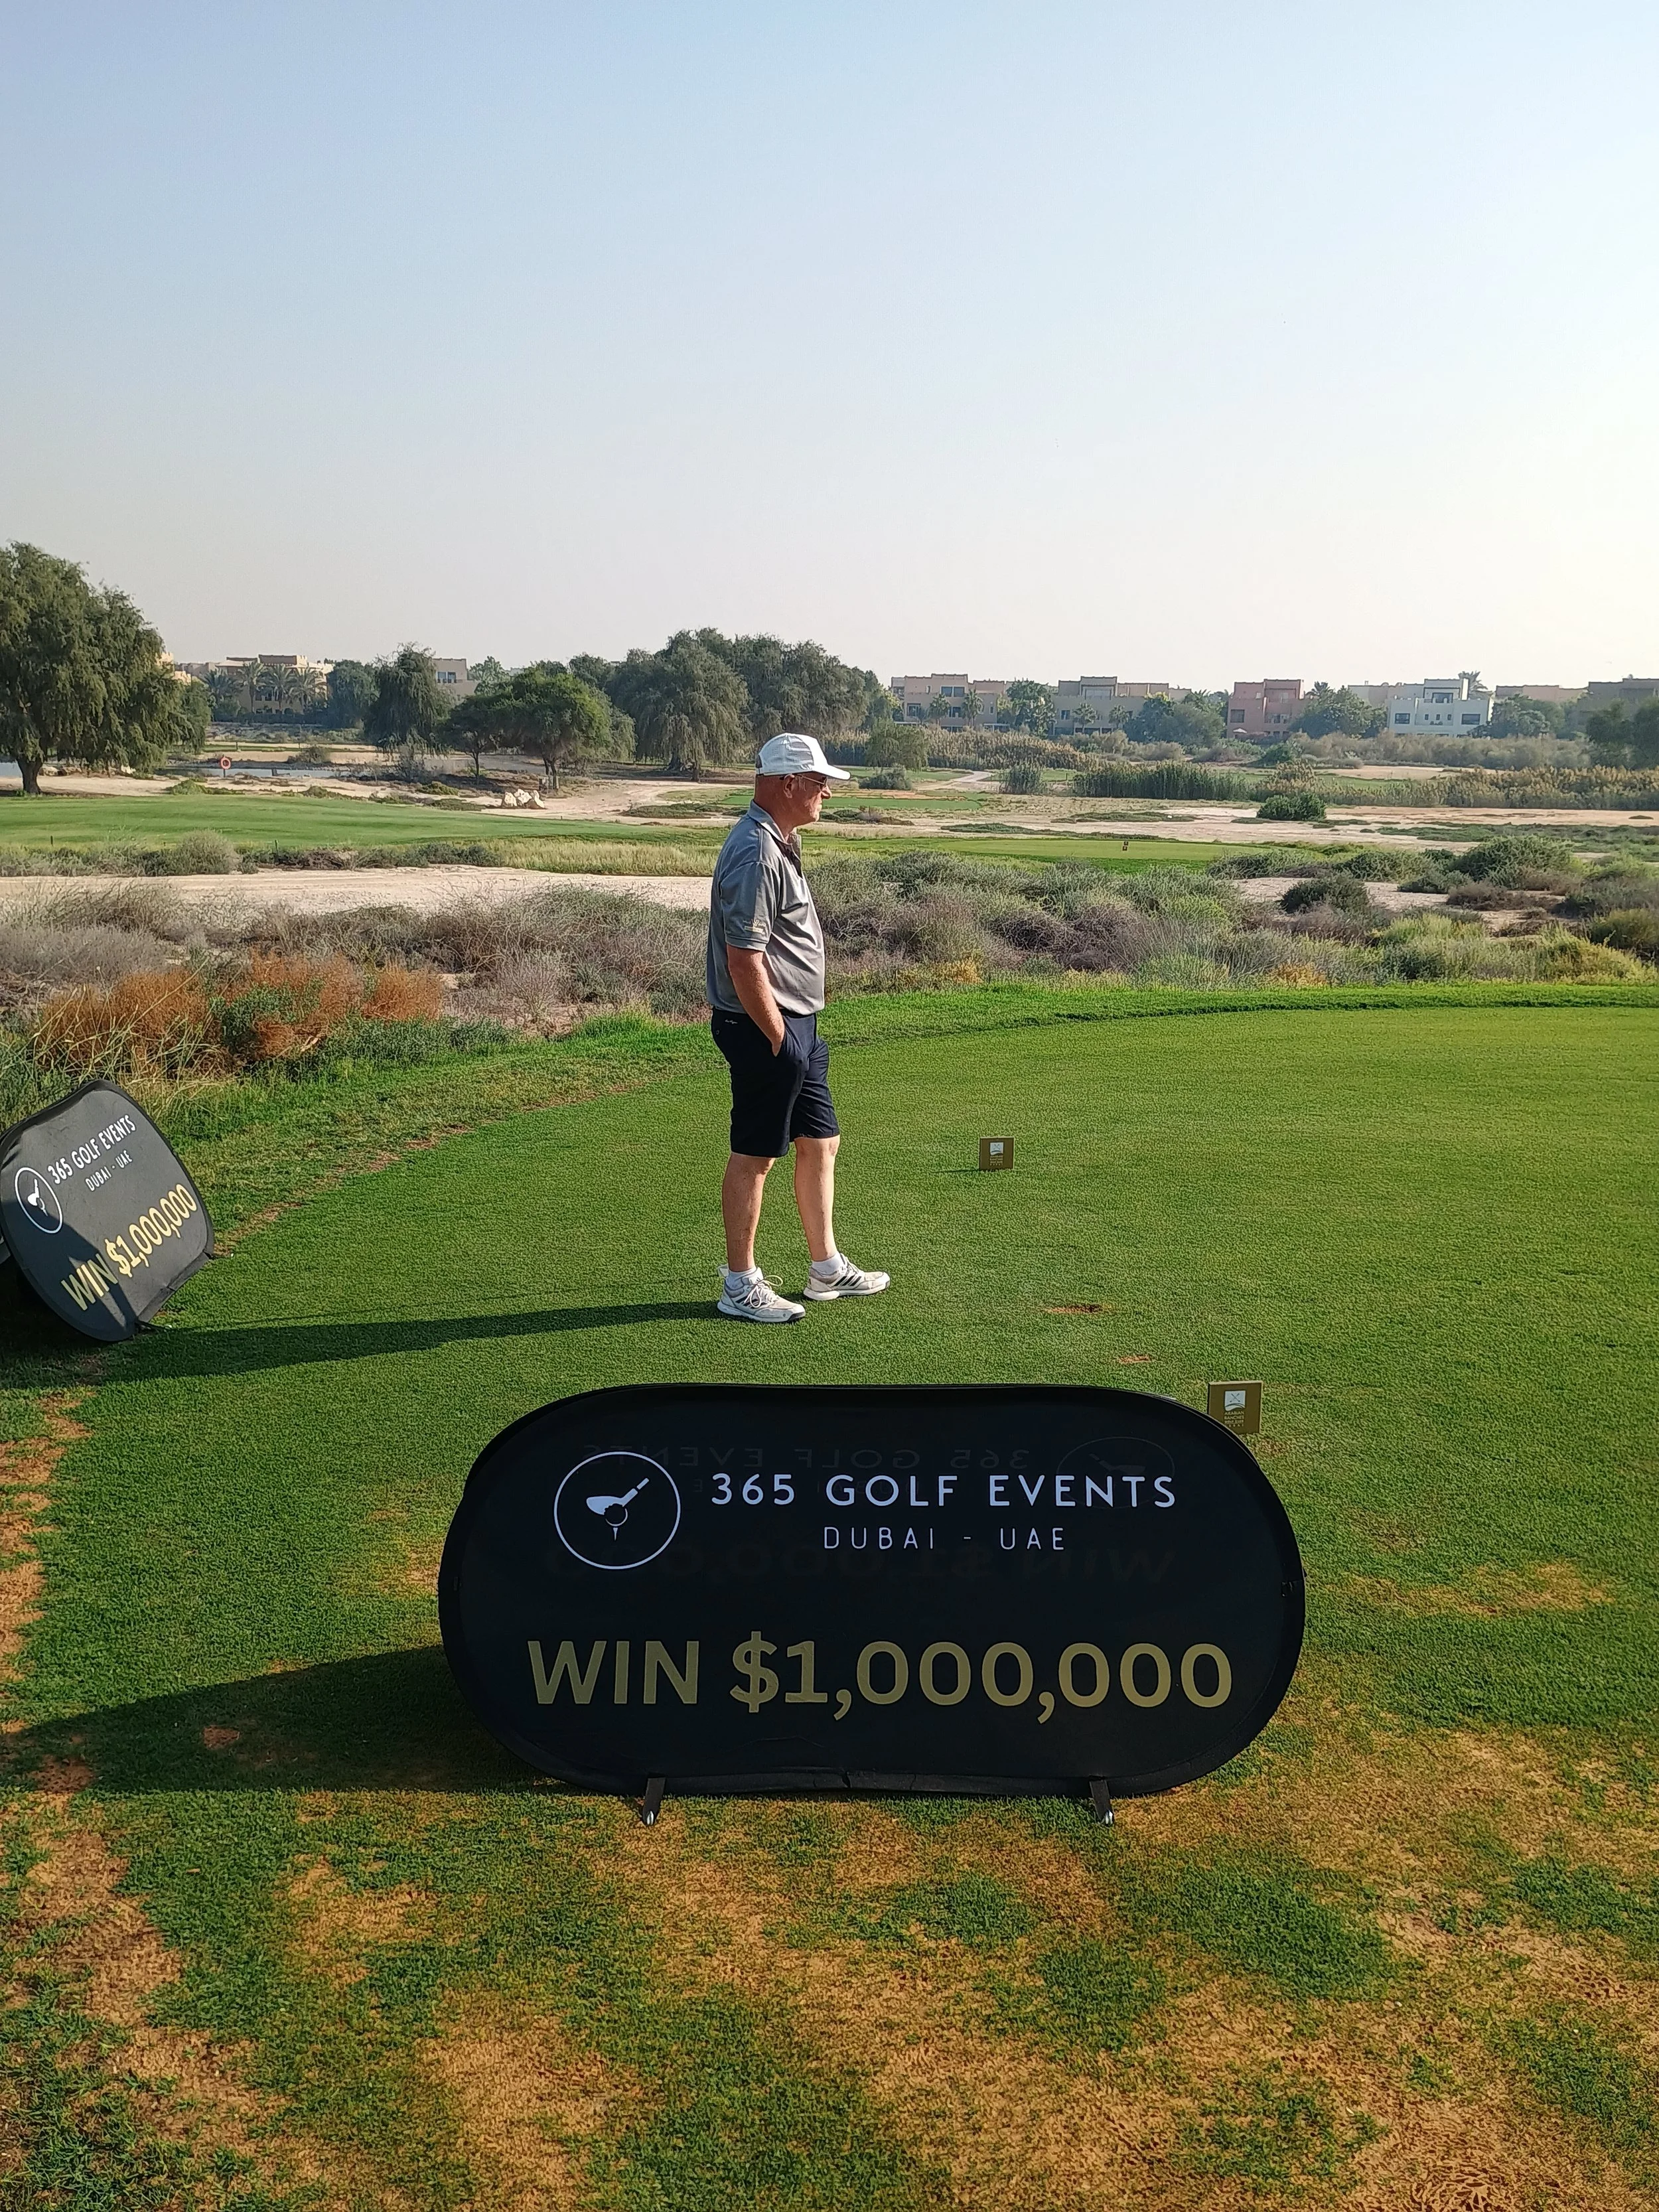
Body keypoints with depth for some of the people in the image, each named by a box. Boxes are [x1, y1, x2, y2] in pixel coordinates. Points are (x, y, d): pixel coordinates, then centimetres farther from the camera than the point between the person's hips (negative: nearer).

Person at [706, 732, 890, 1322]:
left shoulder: (782, 843, 14)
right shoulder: (754, 854, -20)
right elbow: (744, 958, -24)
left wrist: (799, 1029, 19)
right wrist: (777, 1037, -20)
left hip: (797, 1024, 10)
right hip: (765, 1028, -10)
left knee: (820, 1143, 16)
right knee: (754, 1156, -1)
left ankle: (826, 1267, 29)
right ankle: (740, 1286, 10)